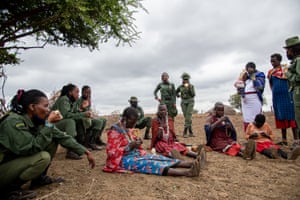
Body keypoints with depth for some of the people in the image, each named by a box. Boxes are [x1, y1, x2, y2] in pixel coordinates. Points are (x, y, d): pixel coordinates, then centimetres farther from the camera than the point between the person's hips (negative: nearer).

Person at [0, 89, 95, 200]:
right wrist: (49, 124, -28)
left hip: (20, 160, 8)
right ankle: (10, 188, -7)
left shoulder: (38, 121, -5)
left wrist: (86, 152, -7)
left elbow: (62, 137, -5)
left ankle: (39, 177, 8)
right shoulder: (13, 121, -27)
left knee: (53, 139, -5)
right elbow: (32, 148, -30)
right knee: (43, 157, -28)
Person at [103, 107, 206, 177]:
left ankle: (191, 163, -24)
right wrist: (131, 145, -25)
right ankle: (187, 172, -45)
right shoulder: (114, 131, -16)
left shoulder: (128, 129, 9)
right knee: (149, 164, -29)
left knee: (158, 158, -12)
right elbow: (112, 153, -19)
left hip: (135, 154, 8)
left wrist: (136, 142, -4)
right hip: (123, 159, -8)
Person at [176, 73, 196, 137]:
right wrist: (178, 95, 5)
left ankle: (185, 132, -12)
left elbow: (193, 95, -9)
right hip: (183, 103, 2)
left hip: (190, 102, -2)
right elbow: (176, 92, 24)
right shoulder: (180, 86, 7)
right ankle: (190, 132, 8)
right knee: (186, 117, 1)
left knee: (188, 117, -14)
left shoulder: (191, 86, 1)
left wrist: (189, 88, -17)